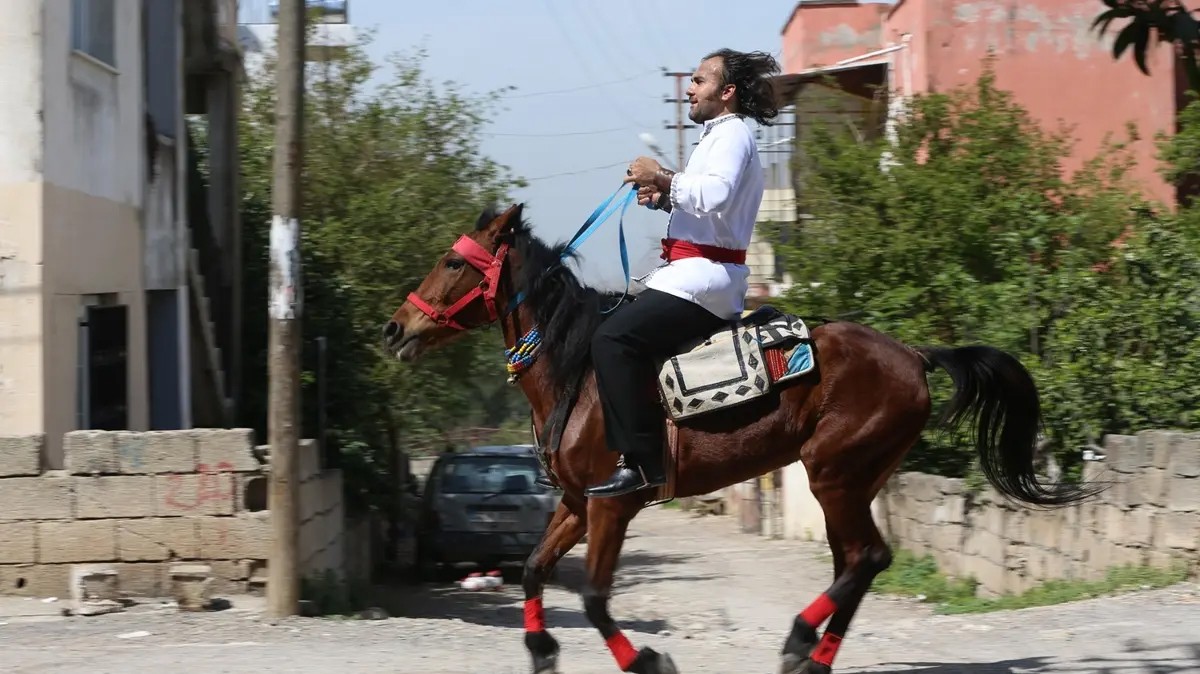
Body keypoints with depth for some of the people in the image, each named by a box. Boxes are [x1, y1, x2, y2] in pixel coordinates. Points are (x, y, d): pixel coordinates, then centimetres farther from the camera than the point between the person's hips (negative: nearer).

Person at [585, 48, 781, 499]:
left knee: (613, 339, -24)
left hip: (705, 276, -12)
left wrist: (664, 179, -20)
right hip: (698, 273, 12)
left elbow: (716, 194, -27)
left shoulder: (732, 134, -9)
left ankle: (642, 461, -28)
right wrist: (665, 199, 12)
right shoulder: (719, 135, 23)